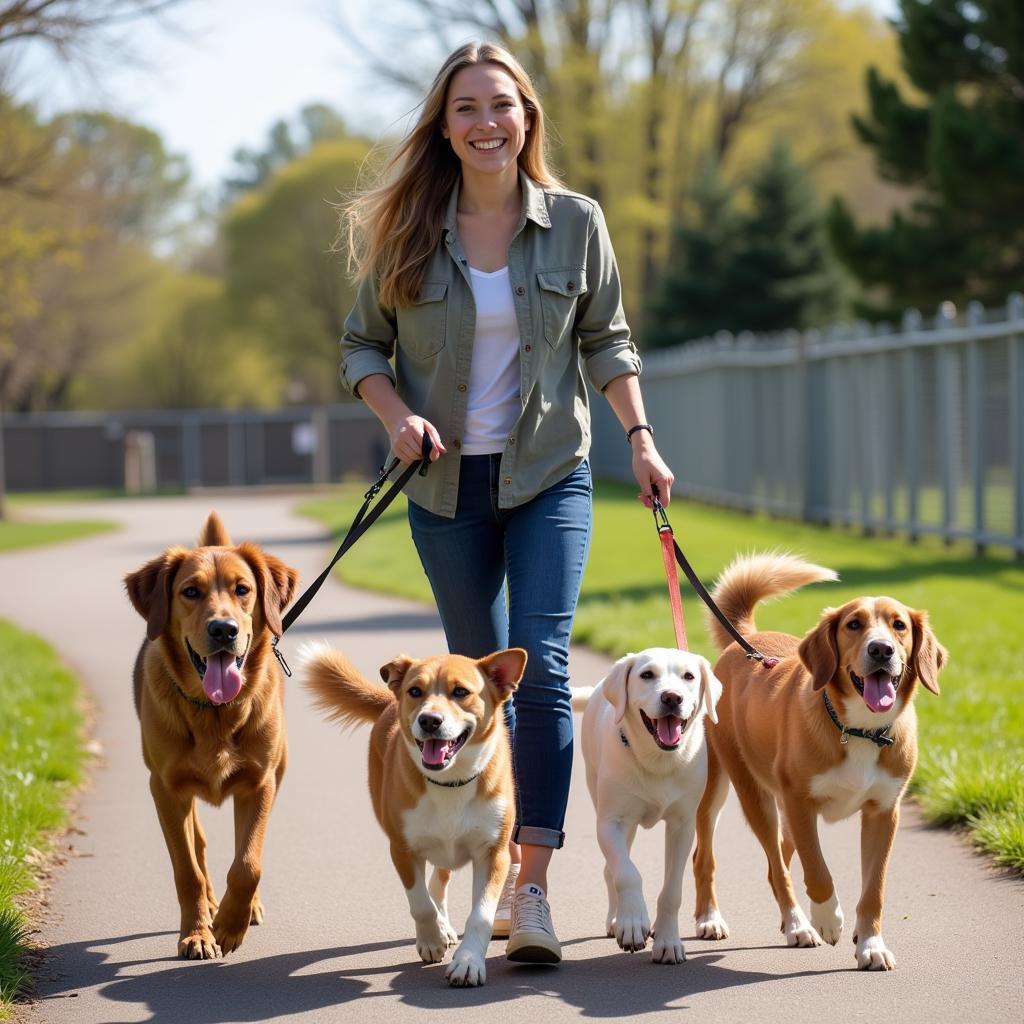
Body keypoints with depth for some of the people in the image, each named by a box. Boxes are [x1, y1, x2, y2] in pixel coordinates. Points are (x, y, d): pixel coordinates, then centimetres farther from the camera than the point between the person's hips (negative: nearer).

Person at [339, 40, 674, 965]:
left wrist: (641, 437, 1)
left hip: (550, 474, -1)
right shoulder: (406, 232, -3)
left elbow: (606, 339, 9)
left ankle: (534, 888, -14)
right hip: (447, 482, 1)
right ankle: (499, 864, 24)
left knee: (541, 668, -13)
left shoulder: (575, 223, -2)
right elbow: (363, 346, 5)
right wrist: (398, 414, -13)